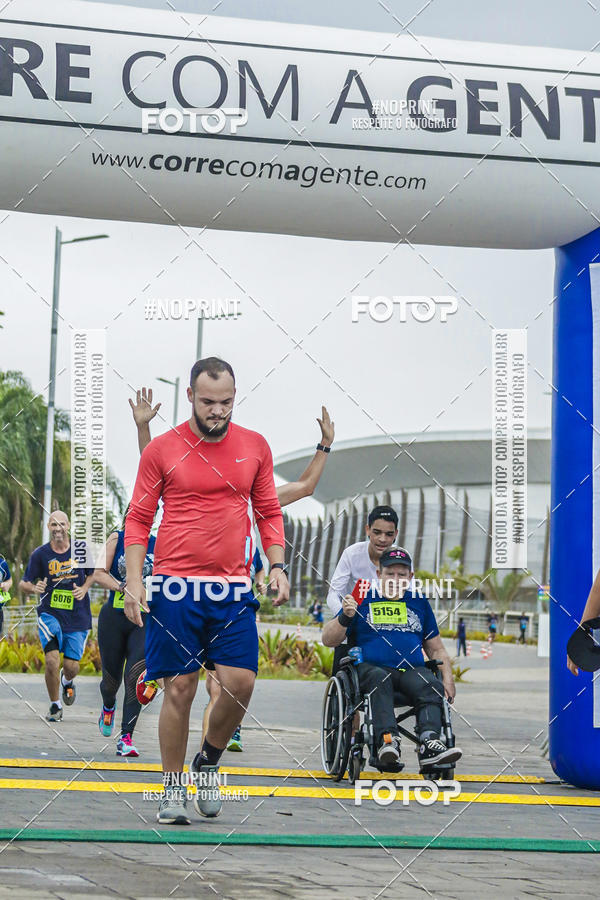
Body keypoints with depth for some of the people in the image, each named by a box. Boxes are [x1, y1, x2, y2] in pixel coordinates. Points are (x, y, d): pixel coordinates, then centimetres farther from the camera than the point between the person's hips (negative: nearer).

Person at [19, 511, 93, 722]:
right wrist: (34, 588, -21)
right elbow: (23, 584, 1)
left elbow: (92, 573, 14)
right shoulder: (40, 554, -3)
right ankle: (55, 706, 4)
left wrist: (84, 589, -6)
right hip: (49, 613, -1)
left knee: (71, 666, -1)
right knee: (52, 661, -17)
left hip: (77, 617, 1)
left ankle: (67, 681, 39)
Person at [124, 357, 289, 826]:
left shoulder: (255, 447, 8)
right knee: (180, 687, -1)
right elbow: (138, 520, 4)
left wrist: (277, 566, 3)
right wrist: (134, 579, -6)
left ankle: (208, 762, 19)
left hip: (233, 587, 2)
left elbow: (269, 513, 16)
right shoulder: (162, 449, 1)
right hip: (175, 585, -2)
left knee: (241, 681, -8)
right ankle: (173, 788, 12)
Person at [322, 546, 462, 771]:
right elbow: (328, 640, 10)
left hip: (412, 670, 2)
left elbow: (436, 649, 27)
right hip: (369, 667, -2)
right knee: (379, 680, -38)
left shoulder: (419, 603, 24)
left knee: (431, 686, -32)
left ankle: (429, 744, -51)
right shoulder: (362, 600, 15)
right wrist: (344, 617, -9)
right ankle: (387, 741, -55)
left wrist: (447, 678, 9)